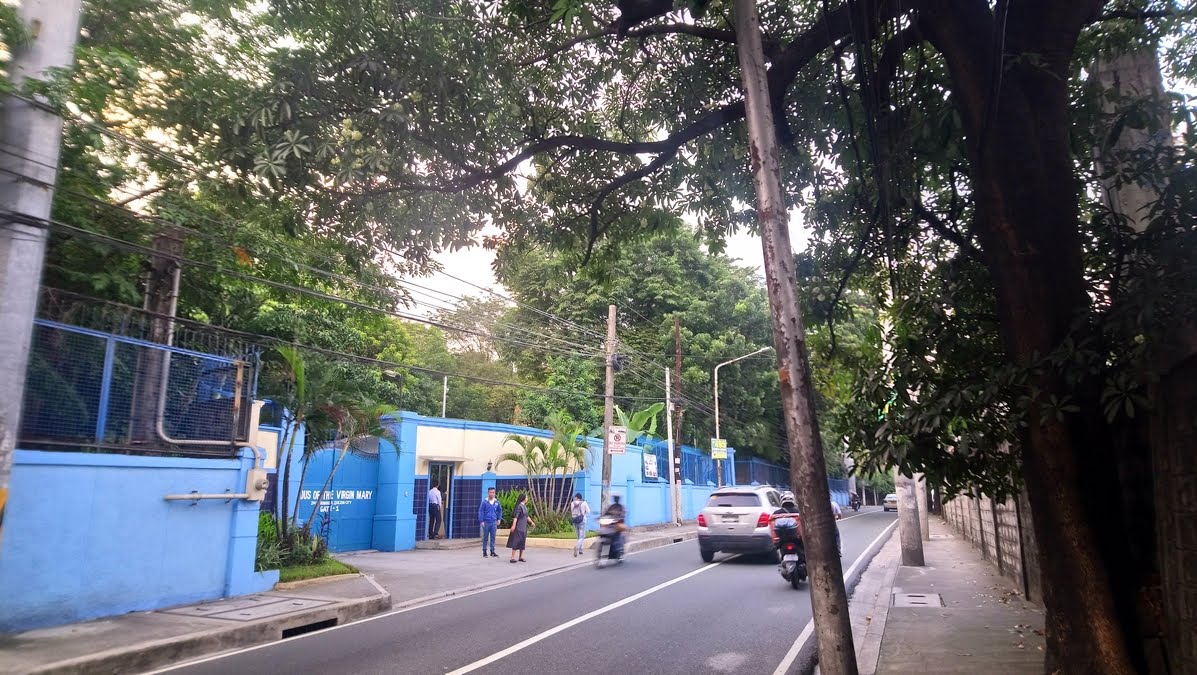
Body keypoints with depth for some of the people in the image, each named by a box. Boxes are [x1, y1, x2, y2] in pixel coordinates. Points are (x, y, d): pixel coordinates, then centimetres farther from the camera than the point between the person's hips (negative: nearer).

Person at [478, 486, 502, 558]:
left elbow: (500, 510, 16)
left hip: (494, 522, 3)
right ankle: (484, 551, 14)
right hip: (486, 522, -3)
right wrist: (481, 521, -10)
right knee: (485, 538, 5)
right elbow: (481, 511, -5)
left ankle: (492, 552, 11)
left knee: (493, 538, 5)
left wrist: (499, 519, 9)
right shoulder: (484, 502, -7)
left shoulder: (497, 502, 4)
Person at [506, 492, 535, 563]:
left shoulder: (524, 506, 13)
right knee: (516, 541, -10)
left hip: (523, 527, 9)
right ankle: (512, 557, -11)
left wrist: (531, 522, 35)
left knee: (522, 542, 10)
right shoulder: (519, 506, -14)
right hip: (518, 527, -9)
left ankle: (521, 557, 16)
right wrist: (513, 525, -29)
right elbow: (515, 516, -21)